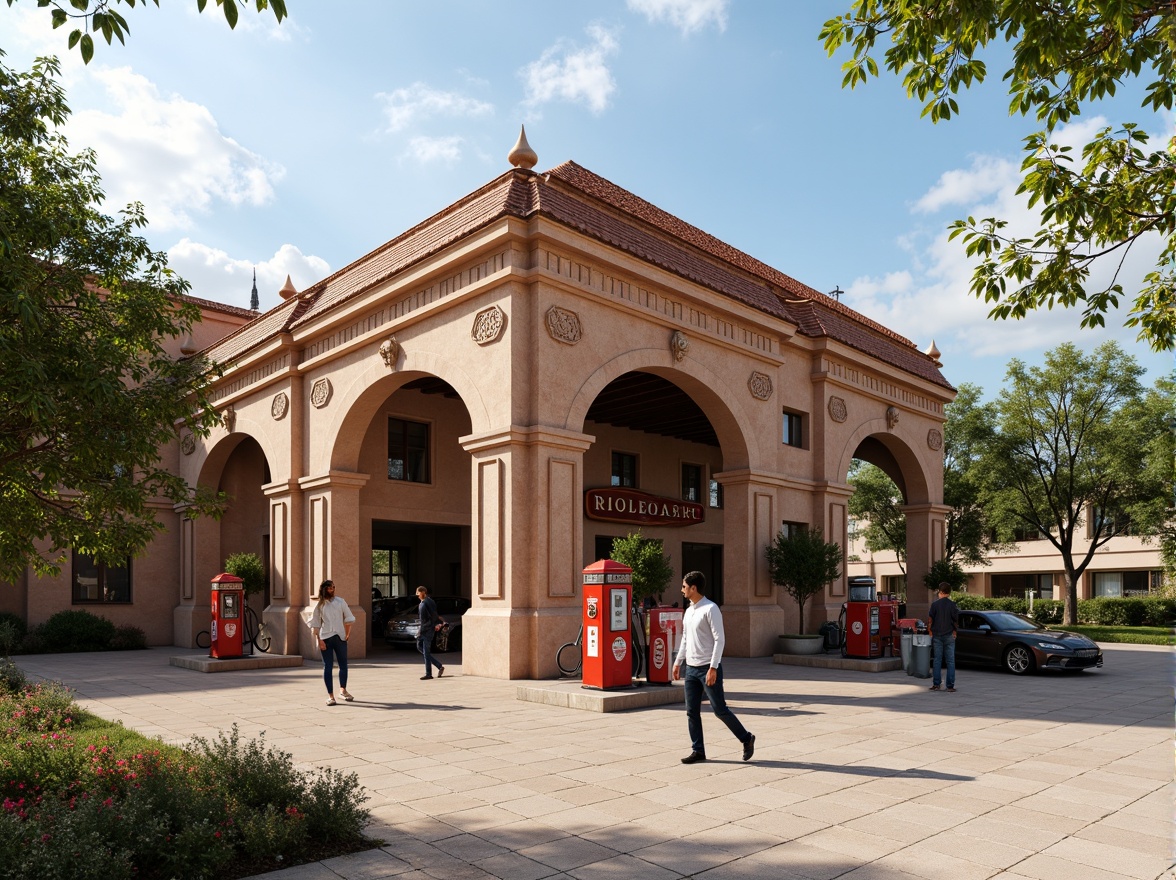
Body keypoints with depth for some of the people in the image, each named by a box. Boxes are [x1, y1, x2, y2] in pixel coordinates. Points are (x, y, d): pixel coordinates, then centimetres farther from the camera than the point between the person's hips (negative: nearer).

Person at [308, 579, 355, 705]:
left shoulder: (340, 602, 6)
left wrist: (348, 633, 5)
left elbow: (348, 618, 11)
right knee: (328, 667, -1)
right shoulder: (319, 605, 3)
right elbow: (315, 625, 2)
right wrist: (319, 640, -7)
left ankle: (343, 690, 28)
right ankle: (330, 695, 5)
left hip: (340, 637, 2)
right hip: (325, 638, -1)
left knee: (343, 664, 9)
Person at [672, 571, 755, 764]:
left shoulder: (710, 609, -14)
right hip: (691, 668, 8)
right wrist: (678, 662, 19)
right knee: (692, 711, 6)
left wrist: (713, 668, -21)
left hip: (708, 668, -8)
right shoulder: (689, 611, 12)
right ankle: (698, 751, 14)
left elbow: (719, 639, -17)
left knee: (719, 709, -3)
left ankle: (746, 739, 16)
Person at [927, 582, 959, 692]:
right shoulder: (953, 605, -6)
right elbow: (956, 620, 0)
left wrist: (930, 631, 12)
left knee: (937, 660, 6)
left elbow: (930, 620, -3)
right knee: (950, 661, 4)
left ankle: (936, 684, 7)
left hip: (937, 635, 0)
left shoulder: (935, 604, -5)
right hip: (949, 635, 0)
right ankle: (950, 686, 1)